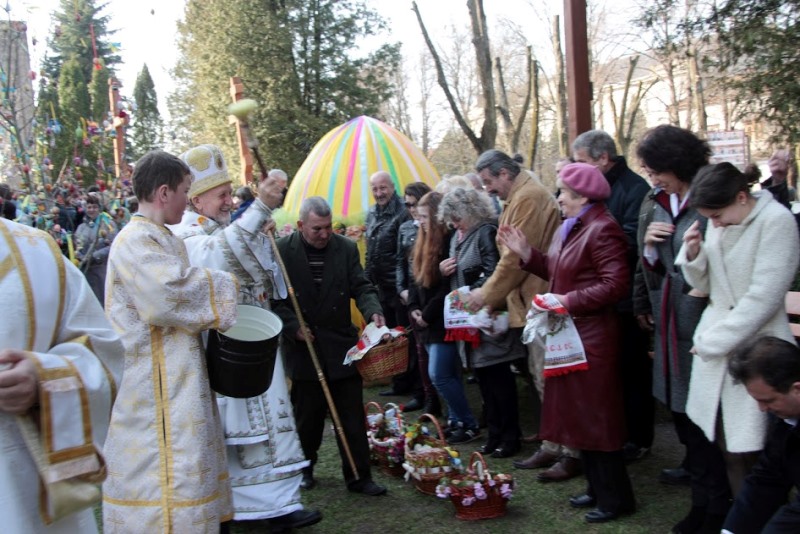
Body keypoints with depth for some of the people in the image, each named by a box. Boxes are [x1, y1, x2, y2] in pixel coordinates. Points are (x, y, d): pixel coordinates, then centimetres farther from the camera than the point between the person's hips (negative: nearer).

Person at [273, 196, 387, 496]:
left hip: (341, 343, 2)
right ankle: (305, 468, 33)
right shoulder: (282, 251, -6)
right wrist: (293, 326, -16)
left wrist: (373, 311, -19)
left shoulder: (346, 249, 0)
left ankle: (359, 476, 14)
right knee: (307, 414, 12)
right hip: (303, 345, -1)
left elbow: (361, 287, 0)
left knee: (352, 415, 4)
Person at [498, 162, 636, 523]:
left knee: (597, 417, -1)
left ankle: (616, 498, 13)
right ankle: (598, 488, 29)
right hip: (570, 333, 10)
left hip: (592, 337, -10)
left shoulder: (602, 229, -17)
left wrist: (569, 301, -23)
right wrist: (526, 254, 4)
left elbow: (615, 285, -24)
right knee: (579, 414, 16)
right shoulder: (569, 228, 14)